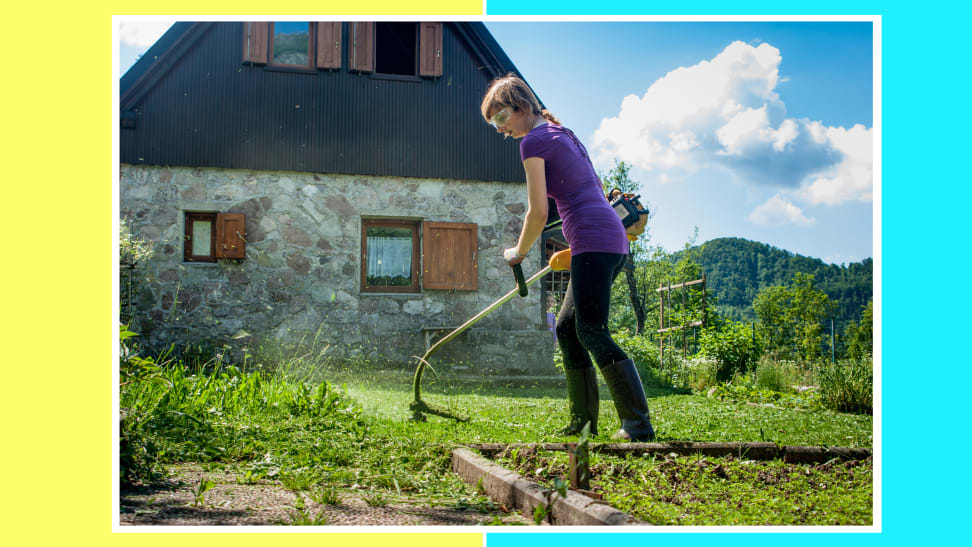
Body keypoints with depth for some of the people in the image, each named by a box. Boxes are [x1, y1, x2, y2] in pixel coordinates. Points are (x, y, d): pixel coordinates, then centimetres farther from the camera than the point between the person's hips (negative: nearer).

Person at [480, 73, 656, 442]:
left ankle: (638, 423, -16)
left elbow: (538, 212, -9)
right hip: (613, 238, 10)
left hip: (593, 240, -10)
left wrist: (519, 252, 7)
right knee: (567, 327, 12)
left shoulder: (534, 141, -4)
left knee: (592, 332, -12)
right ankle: (583, 421, 14)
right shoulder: (563, 134, 24)